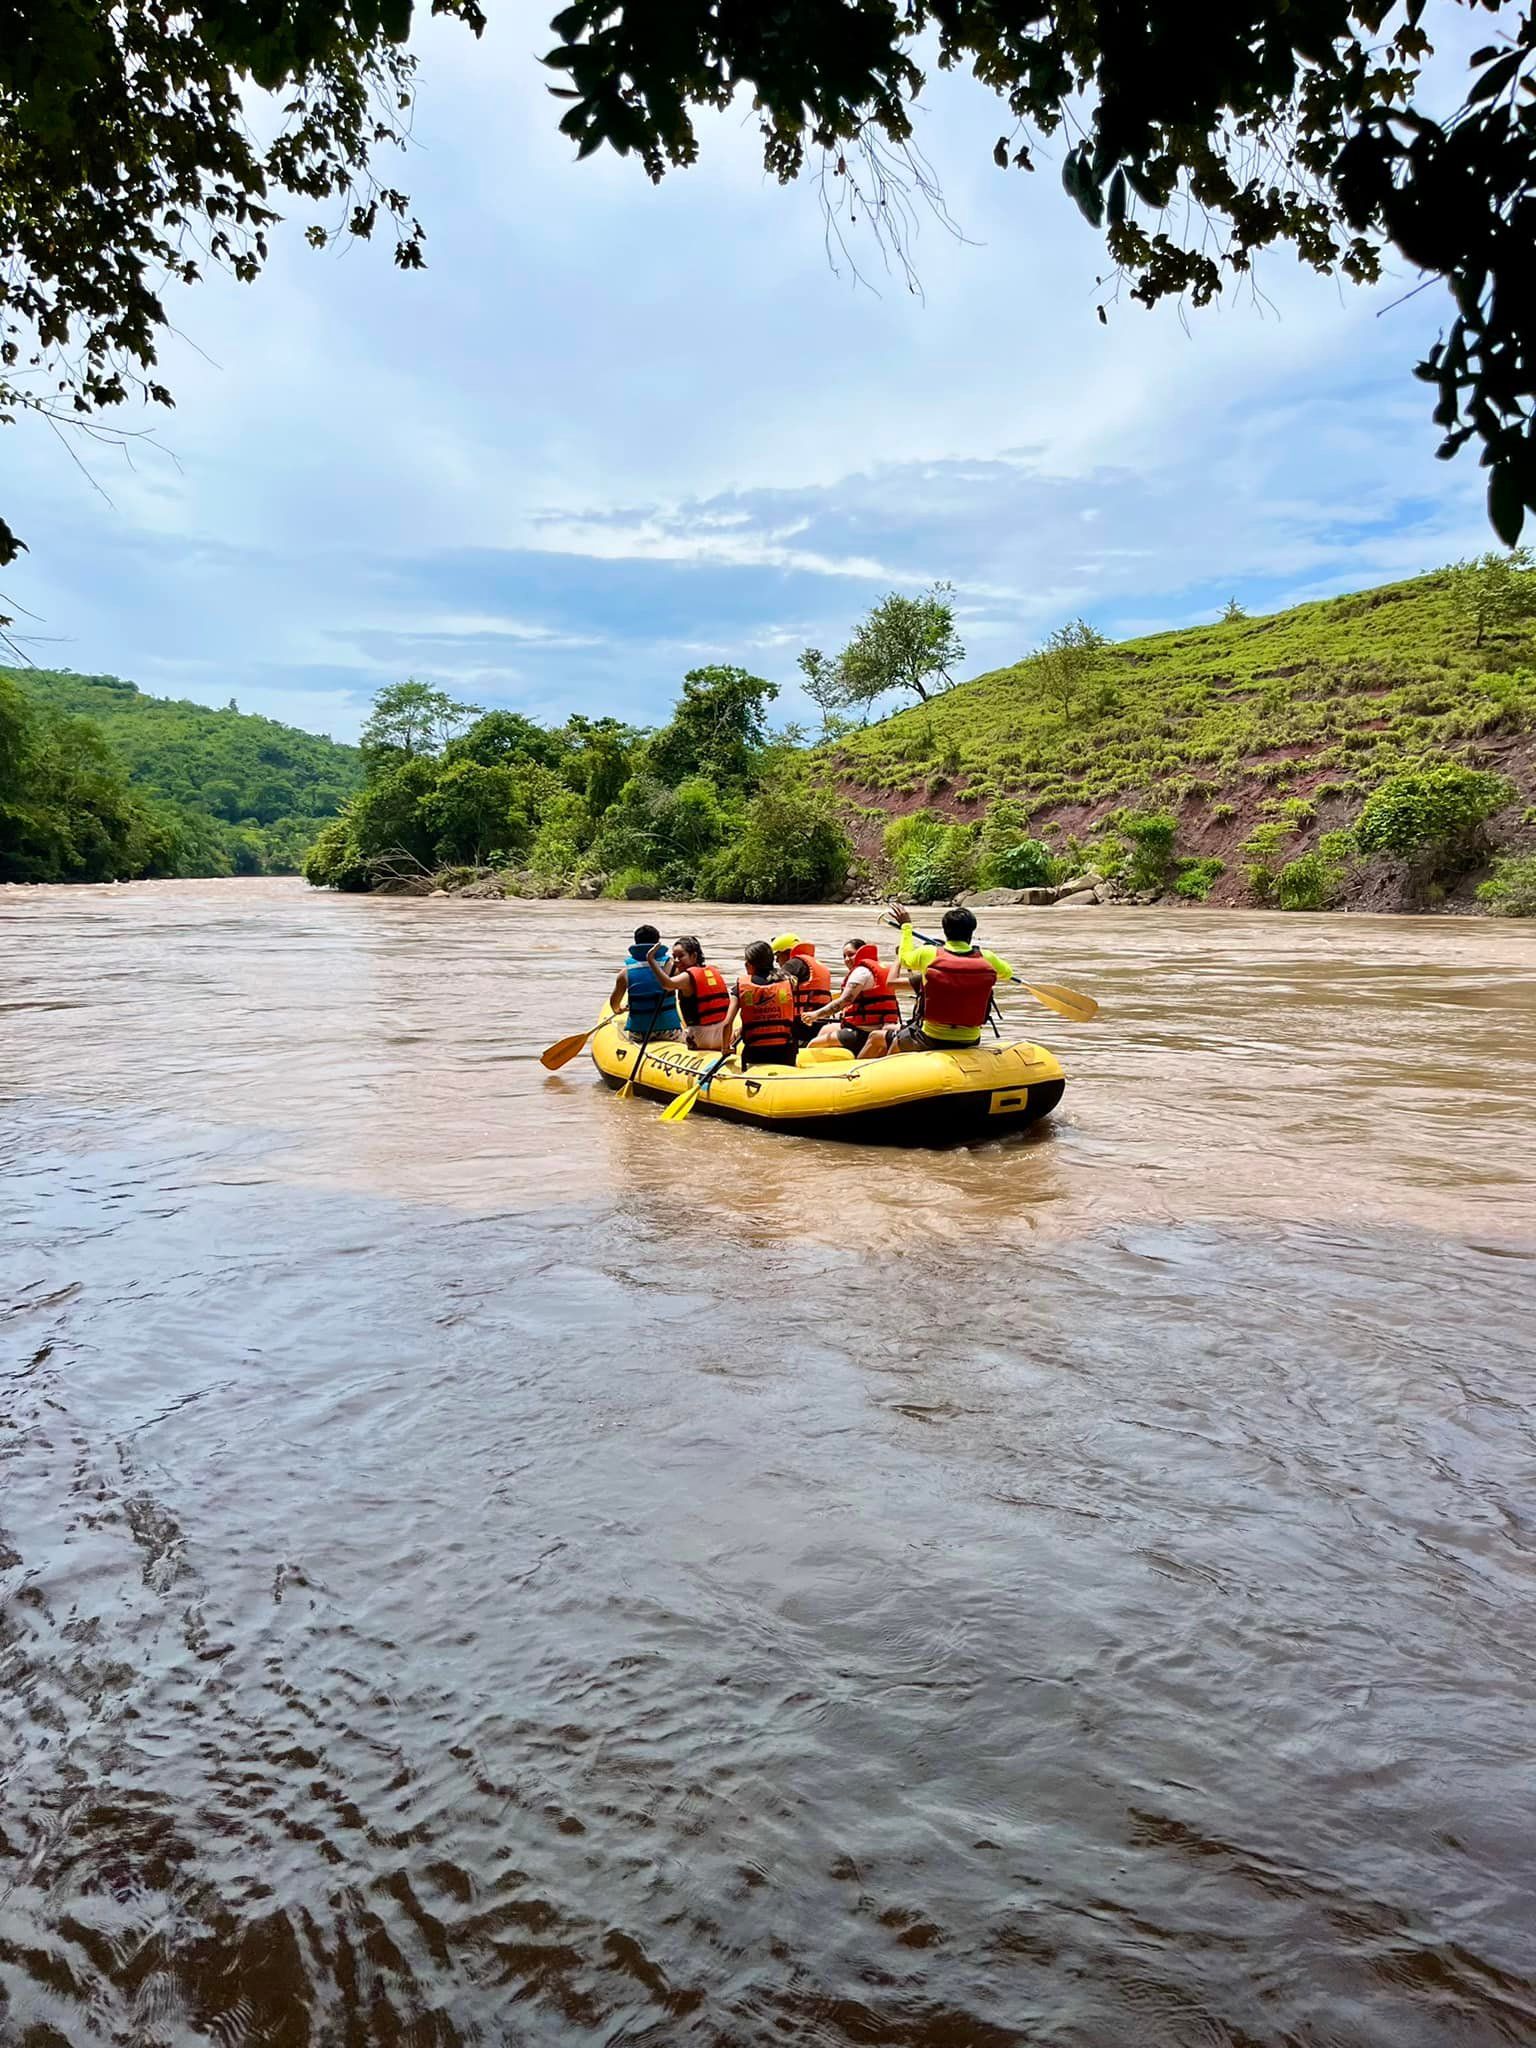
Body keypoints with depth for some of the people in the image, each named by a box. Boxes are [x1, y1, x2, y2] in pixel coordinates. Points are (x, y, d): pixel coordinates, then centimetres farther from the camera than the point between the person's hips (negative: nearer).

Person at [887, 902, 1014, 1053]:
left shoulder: (928, 954, -12)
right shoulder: (985, 959, -9)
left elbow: (904, 958, 12)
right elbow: (1007, 973, 15)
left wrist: (906, 926, 25)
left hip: (931, 1040, -1)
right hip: (970, 1041, 1)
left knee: (895, 1042, 28)